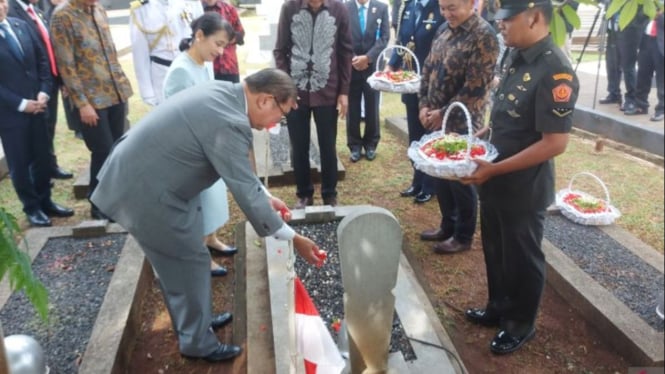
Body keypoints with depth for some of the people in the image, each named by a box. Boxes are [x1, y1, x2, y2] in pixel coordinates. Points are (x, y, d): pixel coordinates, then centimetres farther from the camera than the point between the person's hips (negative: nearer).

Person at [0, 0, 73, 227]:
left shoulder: (21, 25, 5)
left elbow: (42, 59, 9)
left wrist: (44, 92, -3)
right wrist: (21, 104, -14)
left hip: (36, 106, 5)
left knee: (42, 158, 13)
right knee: (19, 164, 8)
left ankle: (45, 201, 29)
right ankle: (31, 208, 24)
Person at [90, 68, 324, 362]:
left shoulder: (224, 93, 3)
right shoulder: (229, 123, -27)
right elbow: (244, 191, -23)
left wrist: (265, 196, 12)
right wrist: (293, 238, -15)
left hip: (139, 173, 10)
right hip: (143, 190, -10)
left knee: (182, 256, 22)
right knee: (190, 261, 4)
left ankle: (195, 319, 41)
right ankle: (197, 342, 23)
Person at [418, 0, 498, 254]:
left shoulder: (483, 36, -16)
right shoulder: (446, 32, 9)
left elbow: (476, 87, -21)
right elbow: (428, 69, 13)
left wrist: (443, 113, -15)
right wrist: (424, 104, 0)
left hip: (461, 123, -7)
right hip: (436, 121, 8)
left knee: (461, 180, 5)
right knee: (440, 176, 16)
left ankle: (463, 236, 22)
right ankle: (448, 226, 34)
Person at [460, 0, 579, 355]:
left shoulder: (555, 71, -24)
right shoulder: (515, 56, 3)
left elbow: (555, 142, -25)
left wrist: (493, 169, -24)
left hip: (523, 188, -8)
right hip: (495, 181, 8)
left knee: (521, 258, 12)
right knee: (494, 251, 22)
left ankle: (520, 324, 34)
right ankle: (498, 308, 44)